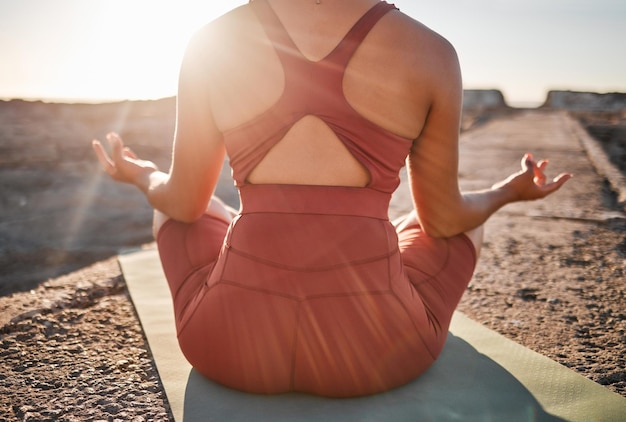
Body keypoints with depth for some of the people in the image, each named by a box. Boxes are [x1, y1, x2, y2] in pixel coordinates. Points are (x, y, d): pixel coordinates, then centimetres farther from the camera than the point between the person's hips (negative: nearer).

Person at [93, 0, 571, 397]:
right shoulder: (431, 52, -3)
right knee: (467, 214, 29)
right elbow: (444, 218, 6)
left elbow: (185, 203, 8)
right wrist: (509, 191, 29)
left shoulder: (212, 44, -1)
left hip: (234, 342, 2)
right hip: (374, 350, 0)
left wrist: (143, 175, 33)